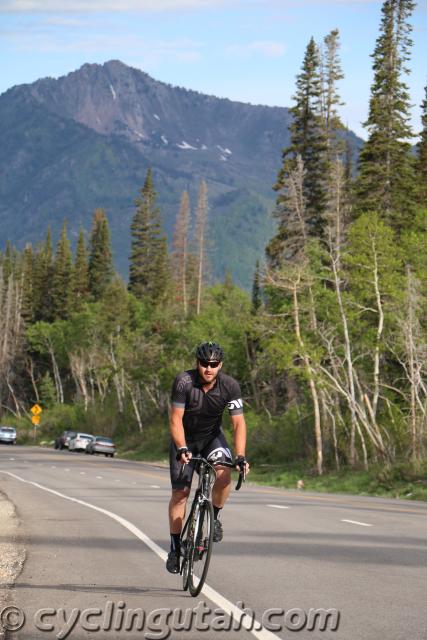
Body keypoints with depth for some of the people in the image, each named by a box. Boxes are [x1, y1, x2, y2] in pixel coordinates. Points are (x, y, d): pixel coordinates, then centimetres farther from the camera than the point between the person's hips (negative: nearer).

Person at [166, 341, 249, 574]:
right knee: (180, 492, -6)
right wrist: (181, 449, -40)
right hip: (184, 439, -1)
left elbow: (239, 423, -20)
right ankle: (175, 549, 6)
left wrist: (240, 456, -32)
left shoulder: (230, 386, -21)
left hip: (212, 437, 1)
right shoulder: (184, 382, -26)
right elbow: (176, 419, -26)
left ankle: (214, 517, -1)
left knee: (225, 474, -27)